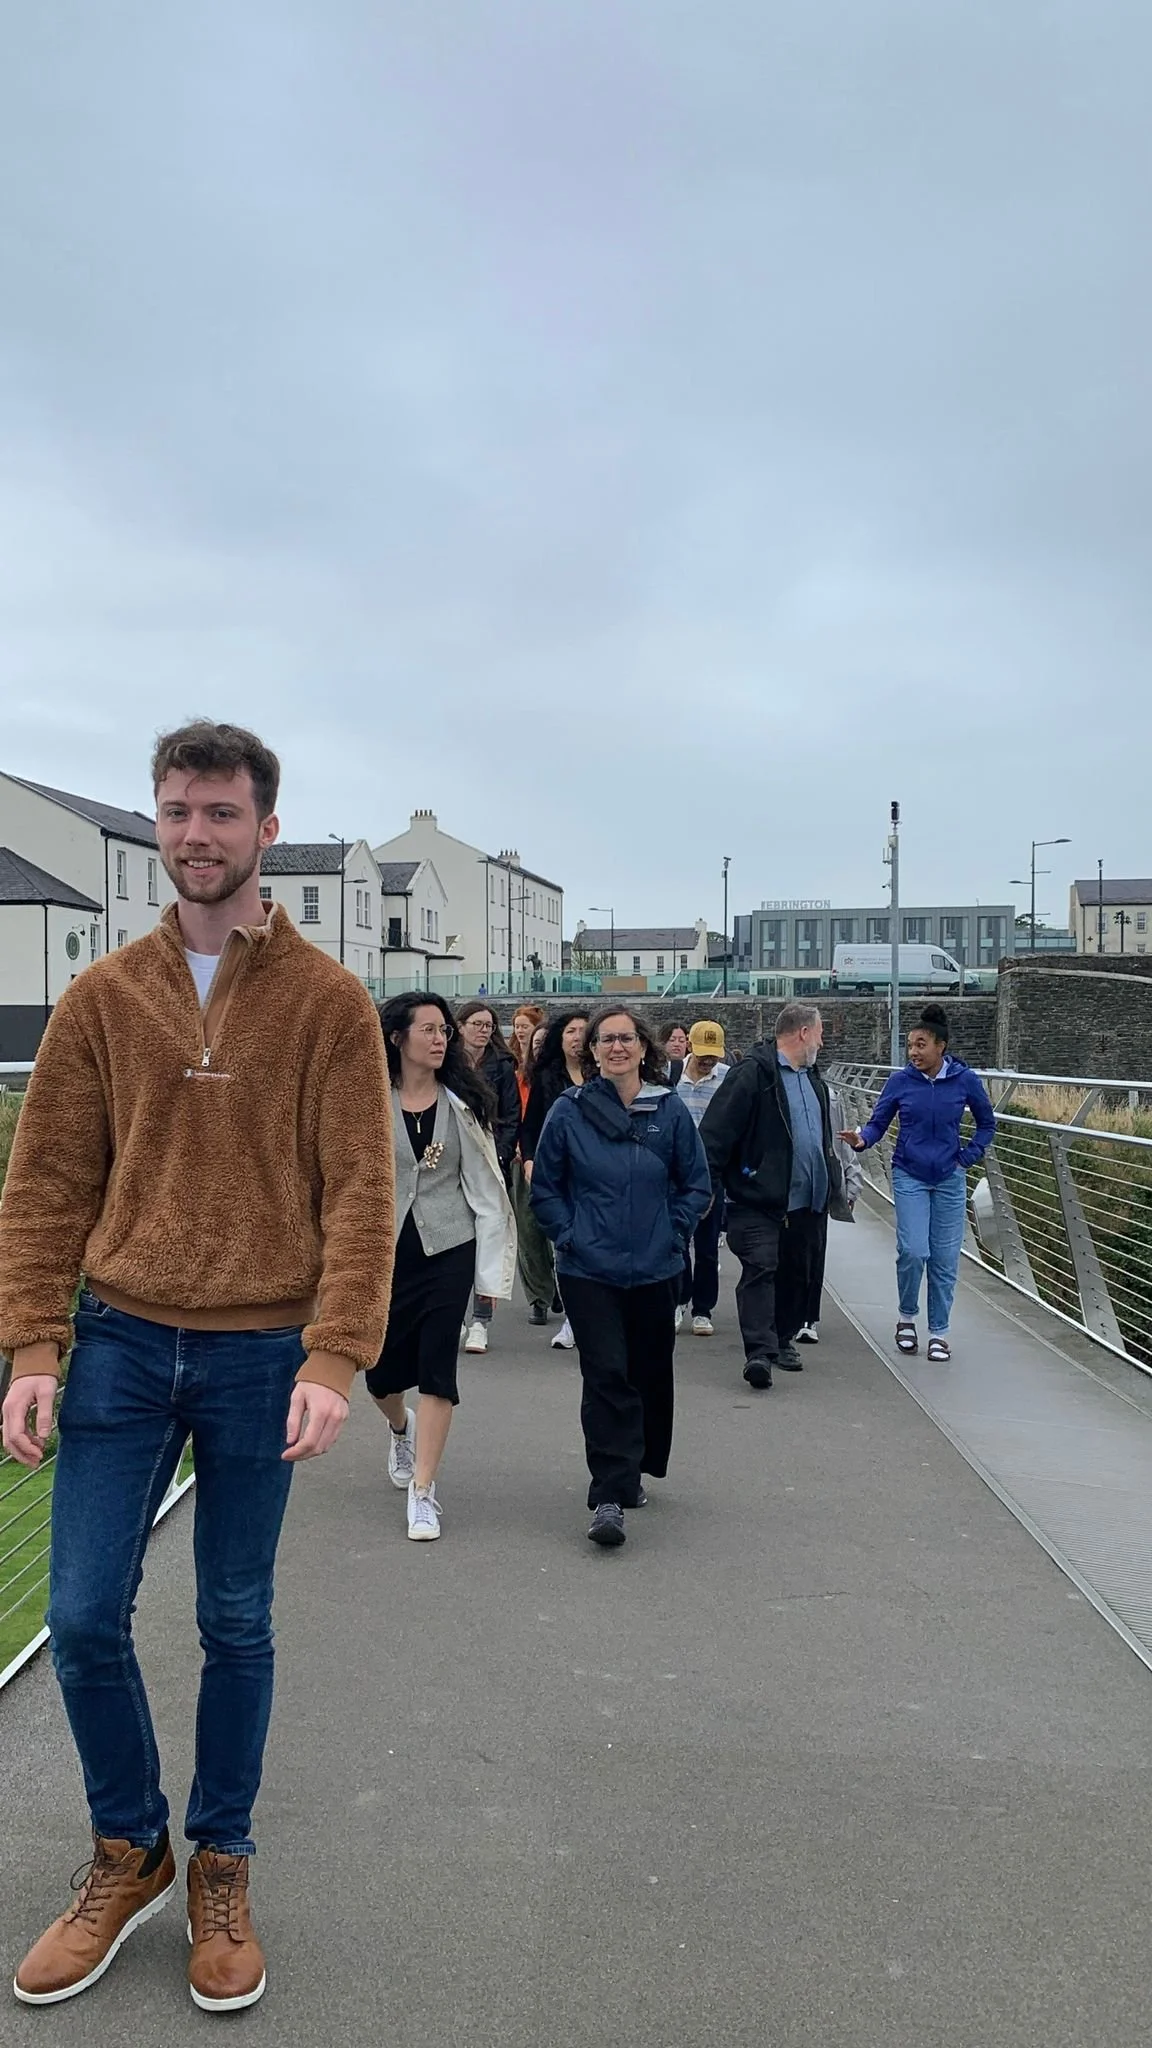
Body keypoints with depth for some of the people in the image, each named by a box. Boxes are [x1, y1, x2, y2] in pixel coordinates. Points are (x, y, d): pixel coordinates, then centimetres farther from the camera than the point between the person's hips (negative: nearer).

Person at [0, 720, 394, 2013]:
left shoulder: (327, 1001, -3)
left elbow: (359, 1190, -8)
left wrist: (333, 1360, -16)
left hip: (262, 1356, -2)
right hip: (120, 1344, 2)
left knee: (236, 1625, 11)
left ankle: (220, 1871, 33)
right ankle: (128, 1855, 31)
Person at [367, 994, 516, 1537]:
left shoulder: (463, 1104, -1)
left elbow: (486, 1190, 1)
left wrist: (493, 1270, -2)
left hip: (448, 1250, 0)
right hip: (383, 1251, 0)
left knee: (436, 1367, -2)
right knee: (383, 1373, 10)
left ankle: (423, 1491, 7)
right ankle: (402, 1428, 45)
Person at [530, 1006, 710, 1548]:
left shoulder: (670, 1110, 0)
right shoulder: (570, 1111, -3)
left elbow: (696, 1184, 8)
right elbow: (545, 1187, 6)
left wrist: (674, 1233, -1)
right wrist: (567, 1236, -4)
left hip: (655, 1269, 2)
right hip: (589, 1270, -2)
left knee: (649, 1375, 14)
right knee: (607, 1377, -10)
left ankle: (634, 1472, 35)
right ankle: (610, 1496, -6)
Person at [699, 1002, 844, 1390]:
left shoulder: (814, 1080, 16)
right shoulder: (754, 1074, -13)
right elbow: (716, 1131, -18)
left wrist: (835, 1182, 24)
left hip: (806, 1201, 8)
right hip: (758, 1200, -8)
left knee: (797, 1274, 15)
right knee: (760, 1270, -13)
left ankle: (782, 1339, 30)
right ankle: (760, 1352, -17)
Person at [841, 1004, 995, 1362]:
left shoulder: (964, 1080, -5)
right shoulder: (900, 1081, -6)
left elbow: (987, 1124, 9)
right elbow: (878, 1123, -3)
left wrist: (967, 1157, 0)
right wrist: (862, 1139, -24)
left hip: (949, 1179, 1)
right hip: (909, 1177, -1)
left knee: (945, 1258, 3)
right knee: (913, 1251, -13)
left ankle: (938, 1333, 17)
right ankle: (907, 1317, 13)